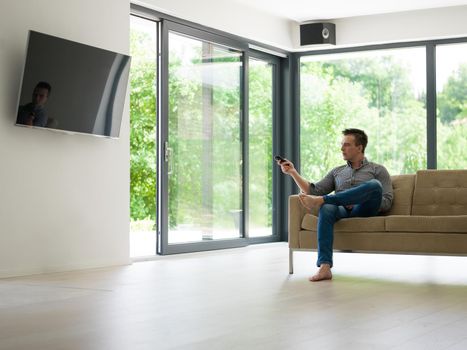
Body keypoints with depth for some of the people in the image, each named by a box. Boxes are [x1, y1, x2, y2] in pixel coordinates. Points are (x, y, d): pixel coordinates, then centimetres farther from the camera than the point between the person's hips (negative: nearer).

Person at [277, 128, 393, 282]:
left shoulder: (378, 170, 17)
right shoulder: (337, 171, 29)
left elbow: (387, 202, 4)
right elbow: (315, 191, 15)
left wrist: (358, 201, -11)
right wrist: (293, 172, 6)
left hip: (364, 211, -2)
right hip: (342, 210, 2)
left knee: (374, 184, -32)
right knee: (327, 208, -36)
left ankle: (320, 200, -36)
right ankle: (324, 267, -47)